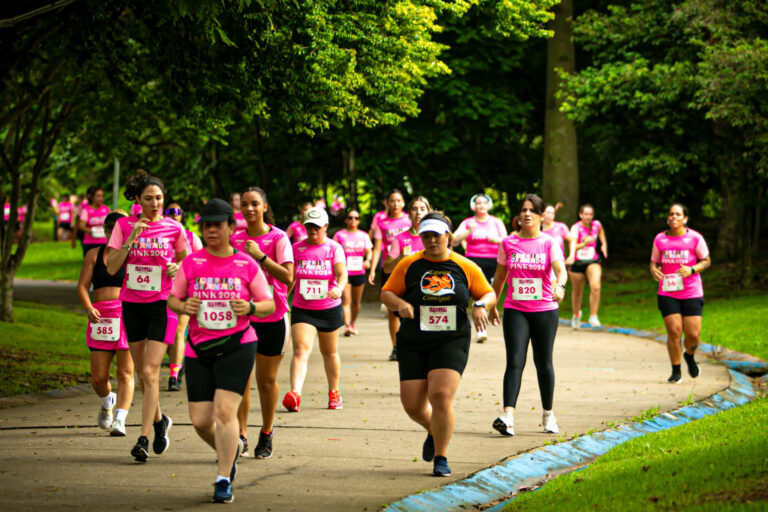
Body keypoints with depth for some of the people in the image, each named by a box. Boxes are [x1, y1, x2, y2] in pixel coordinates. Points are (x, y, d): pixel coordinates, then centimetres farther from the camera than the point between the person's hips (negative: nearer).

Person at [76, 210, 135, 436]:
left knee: (125, 373, -10)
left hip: (128, 314, -2)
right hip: (101, 316, 2)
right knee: (98, 378, 0)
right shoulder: (94, 254, 13)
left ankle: (120, 419, -14)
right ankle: (107, 402, 30)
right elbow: (82, 285, 6)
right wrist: (88, 308, -13)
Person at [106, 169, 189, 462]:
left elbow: (185, 260, 14)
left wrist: (176, 268, -8)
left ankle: (144, 439, -13)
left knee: (150, 372, -13)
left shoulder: (173, 228, -2)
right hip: (132, 303, 3)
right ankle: (159, 421, 37)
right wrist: (131, 239, -15)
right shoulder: (124, 226, 1)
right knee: (141, 372, 13)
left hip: (161, 304, -3)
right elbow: (111, 267, -5)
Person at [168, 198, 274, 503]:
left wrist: (250, 307, -15)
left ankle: (224, 480, -9)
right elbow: (172, 299, 11)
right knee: (200, 421, 1)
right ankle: (230, 450, 33)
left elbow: (270, 305, 5)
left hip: (237, 347, -3)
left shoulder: (247, 266, 0)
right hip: (198, 350, 3)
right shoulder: (191, 263, 4)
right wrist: (183, 307, -11)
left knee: (225, 411, -16)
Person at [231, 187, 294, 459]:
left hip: (272, 316, -2)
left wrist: (261, 255, -23)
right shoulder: (235, 239, 5)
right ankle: (241, 436, -9)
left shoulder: (278, 238, -6)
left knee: (267, 380, 7)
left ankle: (266, 433, 25)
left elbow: (288, 277, -16)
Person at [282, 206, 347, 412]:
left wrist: (339, 288, -37)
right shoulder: (296, 248, 3)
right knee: (301, 350, -18)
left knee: (330, 352, 16)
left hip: (329, 309, 0)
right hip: (302, 309, 0)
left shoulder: (334, 248, -2)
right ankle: (295, 394, -33)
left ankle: (334, 392, 35)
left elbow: (342, 273, -16)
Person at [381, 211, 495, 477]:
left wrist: (481, 306, -12)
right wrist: (400, 303, -15)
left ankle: (440, 458, -6)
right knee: (412, 404, 0)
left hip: (451, 343, -2)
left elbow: (489, 295, 11)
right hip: (413, 345, 2)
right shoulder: (408, 265, 3)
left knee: (441, 395, -19)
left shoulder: (465, 267, 3)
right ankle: (434, 432, 35)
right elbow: (386, 294, 6)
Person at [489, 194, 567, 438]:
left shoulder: (549, 243, -1)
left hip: (545, 310, -1)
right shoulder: (508, 243, 5)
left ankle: (548, 414, 25)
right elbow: (500, 276, 17)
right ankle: (508, 416, -24)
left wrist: (560, 286, -38)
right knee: (515, 361, -12)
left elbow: (561, 269, -17)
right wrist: (492, 305, 21)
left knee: (543, 363, 8)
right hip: (515, 310, 1)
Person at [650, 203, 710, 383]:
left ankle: (690, 356, 32)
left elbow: (706, 261, 3)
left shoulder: (695, 238, -3)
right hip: (667, 294, 1)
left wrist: (692, 269, -16)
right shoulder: (660, 239, 3)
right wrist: (654, 271, -11)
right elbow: (654, 262, 12)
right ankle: (676, 372, 7)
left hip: (692, 294, -1)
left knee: (693, 334, -4)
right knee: (674, 331, -9)